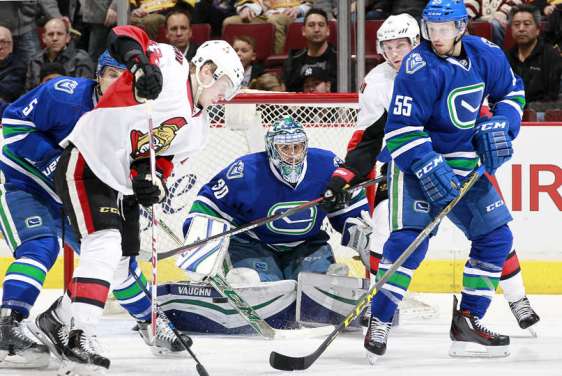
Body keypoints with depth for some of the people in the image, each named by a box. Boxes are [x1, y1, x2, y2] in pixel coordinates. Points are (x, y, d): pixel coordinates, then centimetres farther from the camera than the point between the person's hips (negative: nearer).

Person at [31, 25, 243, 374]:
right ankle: (79, 342, -30)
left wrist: (155, 180, -12)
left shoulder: (197, 129, 13)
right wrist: (140, 61, -38)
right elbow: (123, 36, -19)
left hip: (123, 185, 9)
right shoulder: (169, 64, -9)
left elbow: (164, 159, 10)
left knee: (120, 263, 14)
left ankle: (57, 318, 34)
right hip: (85, 166, -9)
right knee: (104, 246, -23)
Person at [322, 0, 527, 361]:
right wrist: (429, 169, -31)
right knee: (409, 238, -22)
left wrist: (500, 125, -3)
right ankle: (379, 323, -17)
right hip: (415, 159, -6)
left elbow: (511, 90, 14)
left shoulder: (486, 55, -3)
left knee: (496, 236, 3)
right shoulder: (419, 68, -21)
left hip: (465, 163, 6)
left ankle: (468, 321, 11)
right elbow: (401, 129, -23)